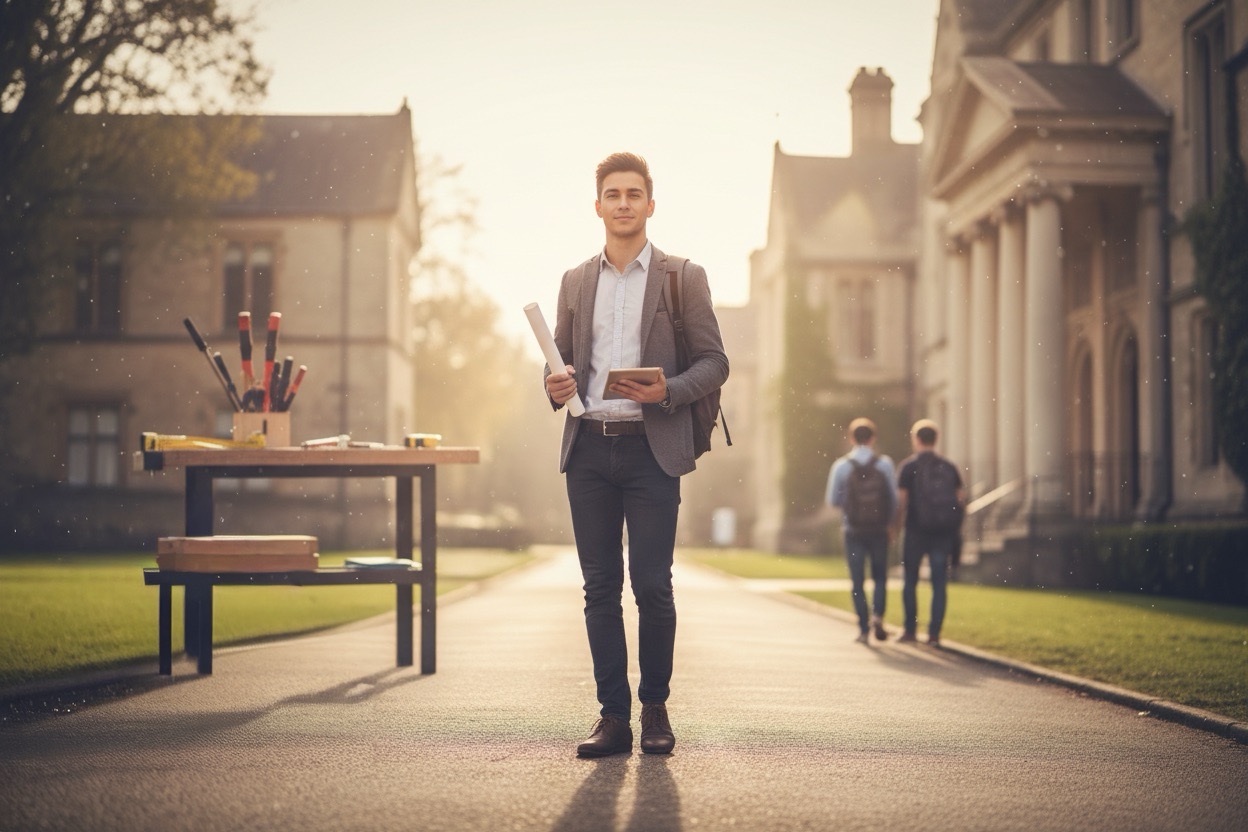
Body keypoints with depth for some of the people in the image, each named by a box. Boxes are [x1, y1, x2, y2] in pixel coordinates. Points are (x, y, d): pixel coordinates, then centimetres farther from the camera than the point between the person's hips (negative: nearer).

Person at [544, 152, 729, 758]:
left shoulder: (683, 277, 5)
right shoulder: (575, 282, 16)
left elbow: (714, 362, 2)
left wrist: (667, 392, -16)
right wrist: (557, 384, -3)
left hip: (652, 449, -3)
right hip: (589, 449, 3)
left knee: (652, 586, -5)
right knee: (600, 587, 2)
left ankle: (655, 708, 11)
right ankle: (613, 715, 7)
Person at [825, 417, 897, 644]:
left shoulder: (841, 466, -6)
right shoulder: (885, 464, -4)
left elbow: (833, 500, -1)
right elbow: (894, 498, -1)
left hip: (853, 531, -1)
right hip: (879, 529, 1)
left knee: (858, 581, 6)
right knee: (880, 577, 14)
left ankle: (863, 629, 3)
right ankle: (877, 615, -8)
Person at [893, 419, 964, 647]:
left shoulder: (909, 466, -3)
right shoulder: (949, 467, 8)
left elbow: (901, 500, -8)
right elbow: (960, 499, 6)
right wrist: (955, 530, 15)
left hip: (916, 531, -3)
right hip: (943, 533, 3)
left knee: (910, 582, 10)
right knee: (939, 583, 4)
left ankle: (910, 630, 12)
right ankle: (934, 633, -1)